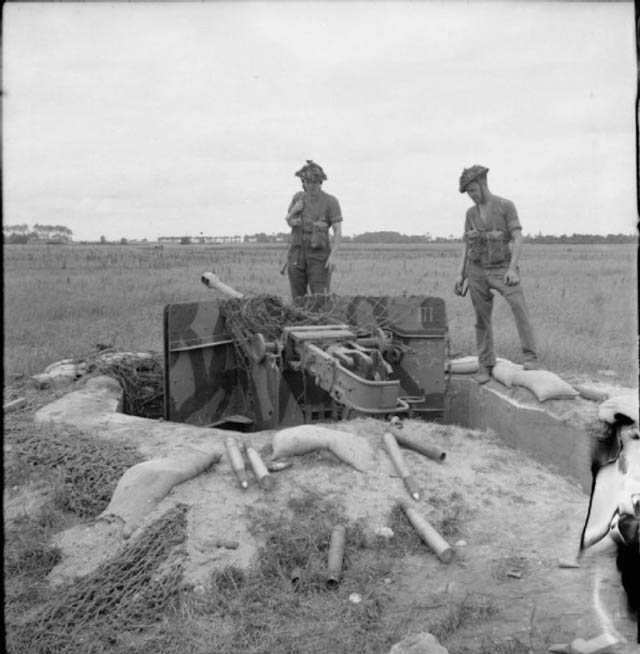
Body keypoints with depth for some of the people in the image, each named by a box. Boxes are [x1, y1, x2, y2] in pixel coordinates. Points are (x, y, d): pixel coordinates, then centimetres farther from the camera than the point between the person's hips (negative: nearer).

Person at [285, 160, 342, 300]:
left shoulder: (331, 202, -6)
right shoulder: (298, 197, 7)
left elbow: (338, 231, -9)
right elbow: (289, 221, 19)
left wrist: (333, 255, -20)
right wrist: (293, 211, -4)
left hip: (319, 256, -4)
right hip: (297, 254, 4)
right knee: (298, 298, 4)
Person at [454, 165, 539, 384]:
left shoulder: (507, 206, -6)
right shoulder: (471, 213, 8)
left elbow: (518, 240, -13)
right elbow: (467, 247, 10)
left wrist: (512, 269, -26)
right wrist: (461, 275, 0)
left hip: (502, 269, -3)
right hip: (478, 271, 3)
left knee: (519, 307, -23)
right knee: (482, 320, 2)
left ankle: (530, 359, -20)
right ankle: (485, 367, 11)